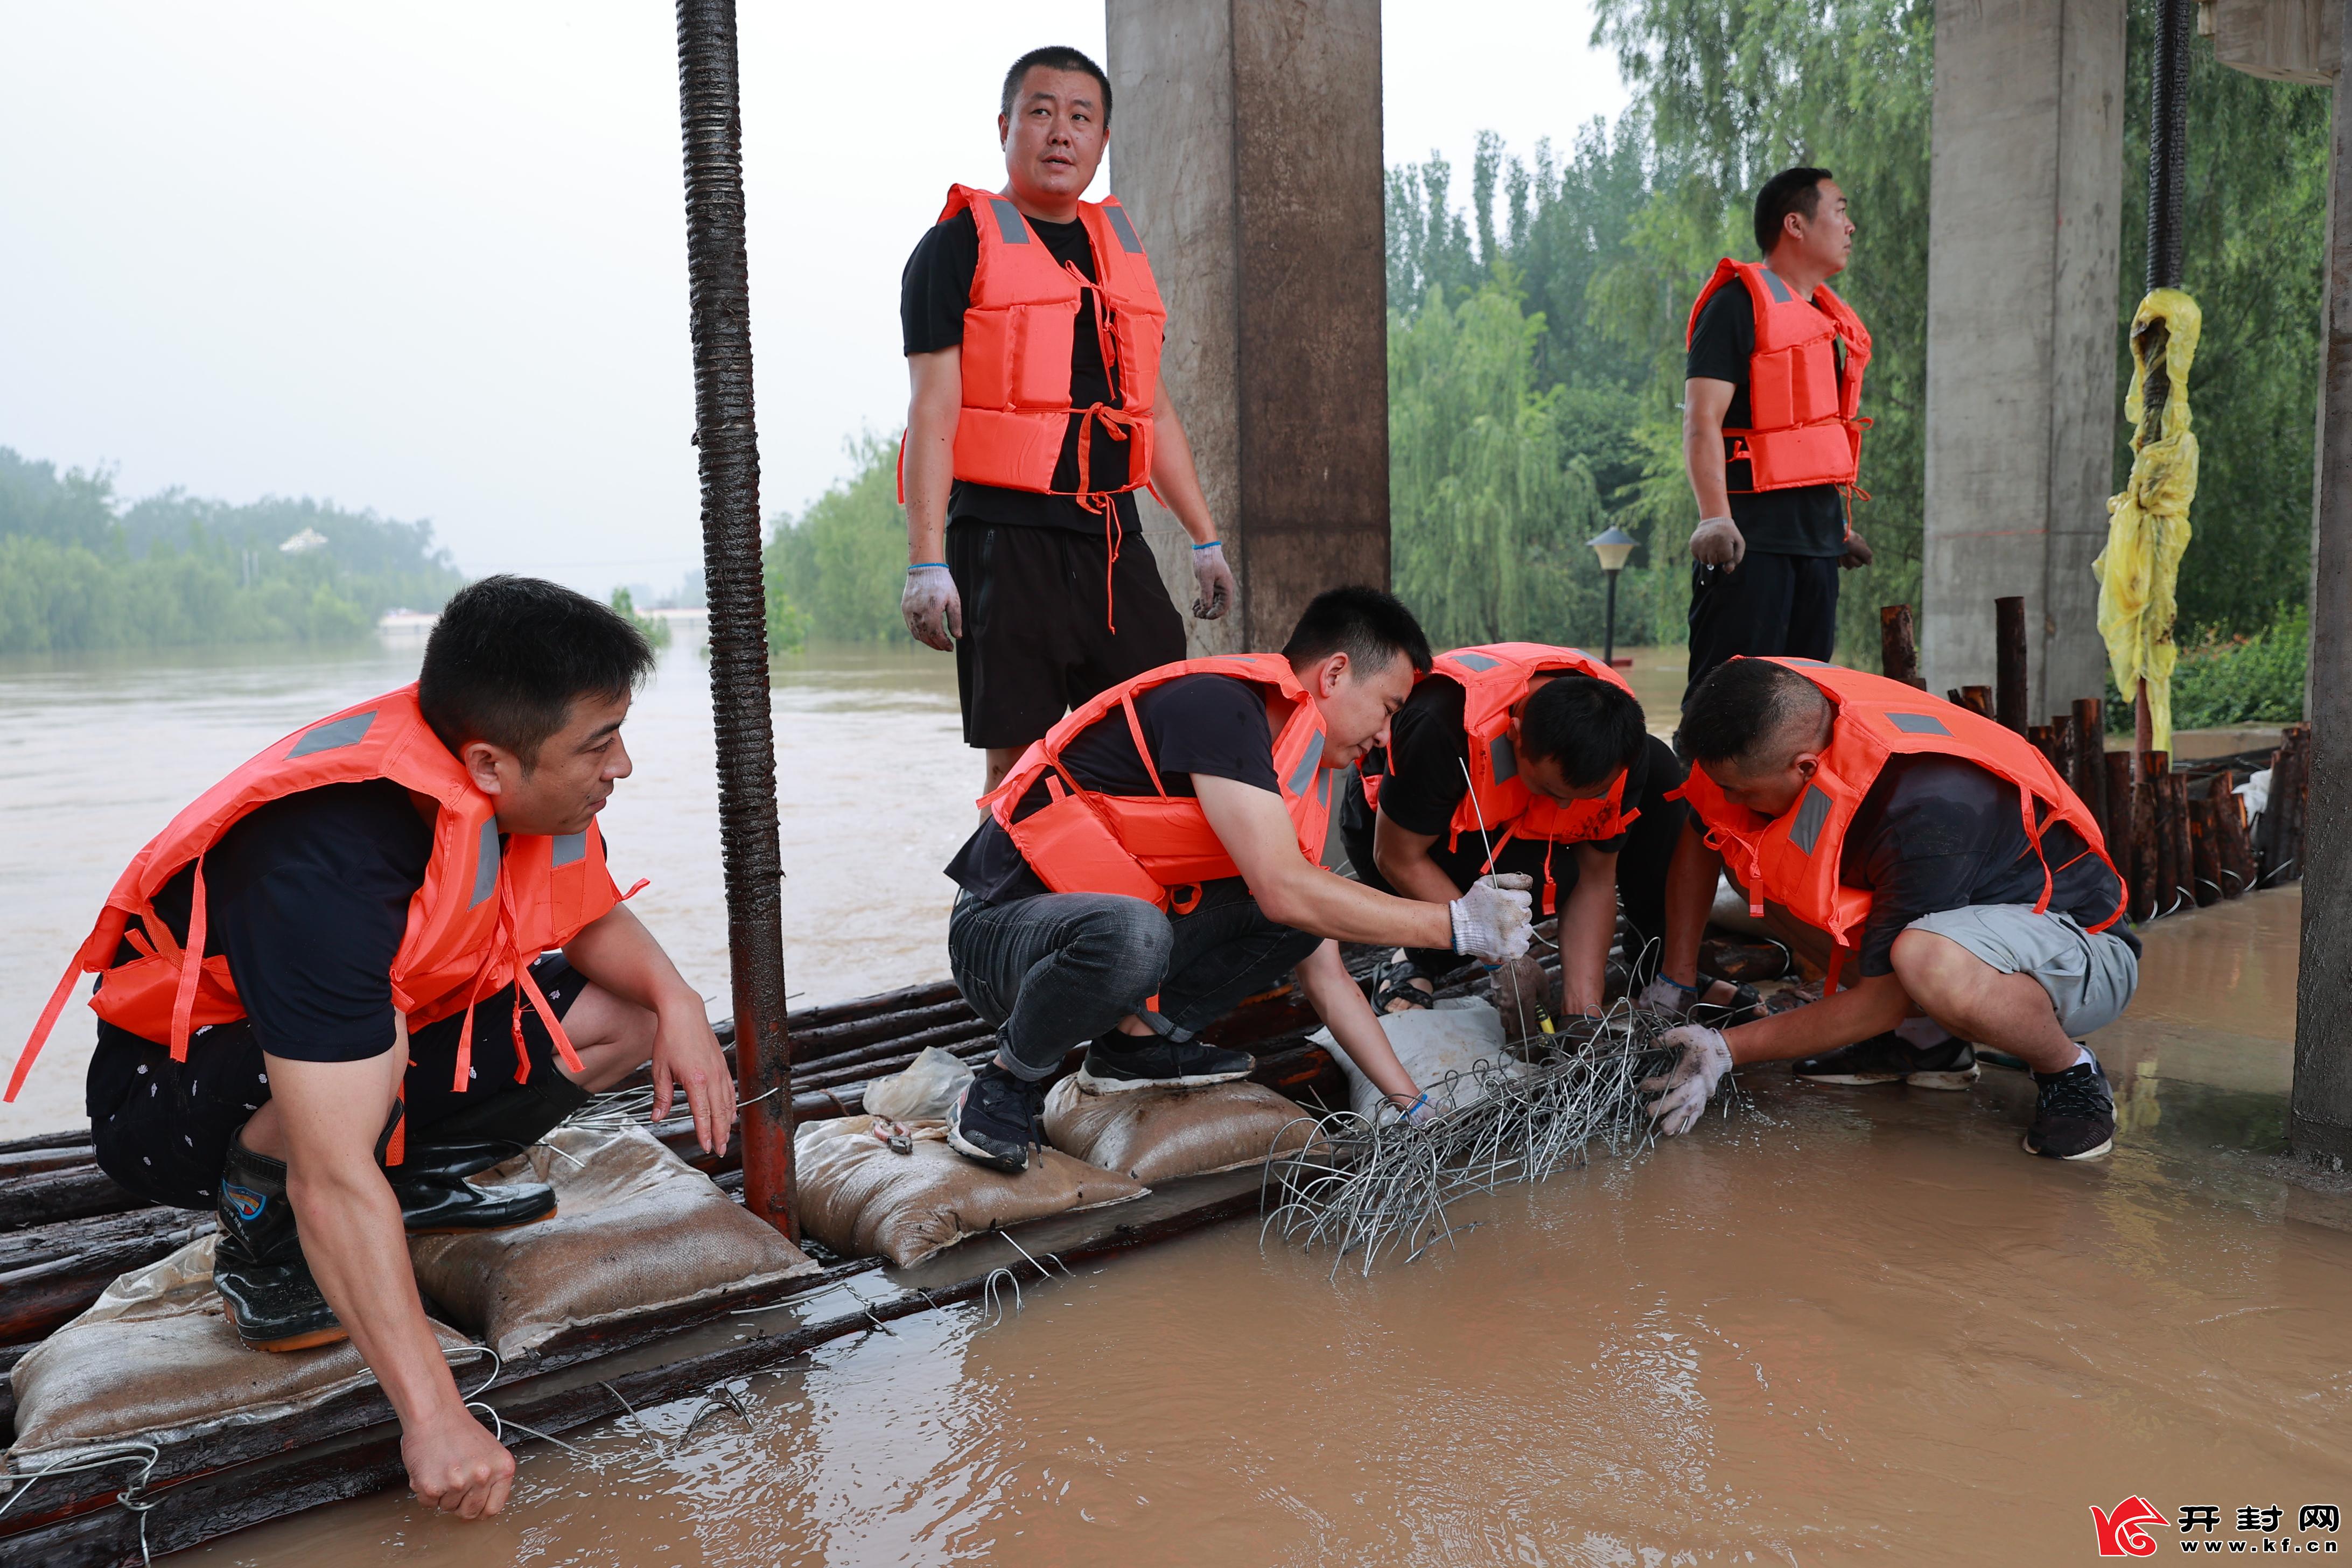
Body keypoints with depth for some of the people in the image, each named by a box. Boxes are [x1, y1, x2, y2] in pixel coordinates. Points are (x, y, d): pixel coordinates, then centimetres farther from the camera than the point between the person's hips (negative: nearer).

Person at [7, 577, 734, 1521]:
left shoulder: (529, 786, -17)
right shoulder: (332, 864, -38)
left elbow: (595, 919, 3)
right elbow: (336, 1179, -40)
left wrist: (675, 1001, -20)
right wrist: (435, 1419, -39)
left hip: (388, 1044, 7)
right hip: (171, 1094, -7)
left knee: (624, 1015, -5)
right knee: (365, 1045, -38)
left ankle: (412, 1184, 7)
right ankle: (266, 1250, -9)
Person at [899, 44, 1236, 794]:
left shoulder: (1120, 245, 19)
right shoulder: (958, 245, 1)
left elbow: (1152, 409, 22)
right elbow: (933, 414, -7)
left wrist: (1205, 538, 18)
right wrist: (927, 563, -15)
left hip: (1114, 535, 6)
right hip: (1004, 533, -6)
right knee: (1019, 759, -3)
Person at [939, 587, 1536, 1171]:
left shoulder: (1299, 779, 8)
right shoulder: (1216, 704, -20)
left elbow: (1325, 975, 10)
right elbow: (1282, 889, -29)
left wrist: (1414, 1104, 6)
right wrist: (1455, 924, -22)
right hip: (999, 929, -8)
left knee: (1315, 911, 0)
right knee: (1130, 933, -41)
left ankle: (1137, 1040, 2)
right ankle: (1007, 1085, -13)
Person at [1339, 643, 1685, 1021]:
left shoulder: (1618, 736, -24)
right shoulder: (1443, 724, -40)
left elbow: (1595, 879, -14)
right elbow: (1398, 858, -28)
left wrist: (1583, 1007, -22)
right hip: (1390, 828, -5)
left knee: (1660, 771, -16)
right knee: (1547, 878, -34)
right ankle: (1417, 961, -9)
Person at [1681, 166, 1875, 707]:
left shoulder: (1831, 318, 20)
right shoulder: (1740, 301, -6)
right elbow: (1702, 420, -16)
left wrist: (1841, 524, 26)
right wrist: (1715, 519, -28)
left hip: (1818, 538, 9)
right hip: (1753, 536, -8)